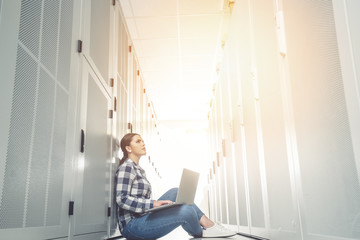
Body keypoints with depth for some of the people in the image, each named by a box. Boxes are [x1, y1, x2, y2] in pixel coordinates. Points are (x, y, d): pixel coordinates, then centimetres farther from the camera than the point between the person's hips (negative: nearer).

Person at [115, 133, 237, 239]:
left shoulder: (139, 169, 19)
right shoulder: (126, 167, -9)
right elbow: (122, 199, -19)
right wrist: (153, 203, -25)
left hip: (142, 217, 9)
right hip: (132, 226, -9)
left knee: (175, 192, 2)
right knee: (186, 211, -24)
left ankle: (210, 225, 0)